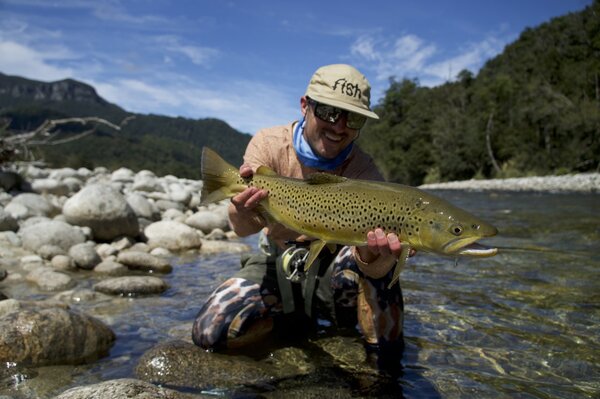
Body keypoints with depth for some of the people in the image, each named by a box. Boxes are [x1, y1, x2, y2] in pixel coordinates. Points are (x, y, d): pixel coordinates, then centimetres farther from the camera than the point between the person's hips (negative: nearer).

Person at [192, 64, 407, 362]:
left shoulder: (363, 172, -18)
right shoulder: (269, 144, -15)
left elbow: (371, 266, -30)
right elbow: (241, 228, -27)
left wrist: (374, 254, -56)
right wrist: (245, 213, -53)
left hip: (333, 267, -1)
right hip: (278, 263, 2)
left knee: (375, 262, -35)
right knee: (210, 331, -19)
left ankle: (384, 357, -10)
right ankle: (305, 319, -1)